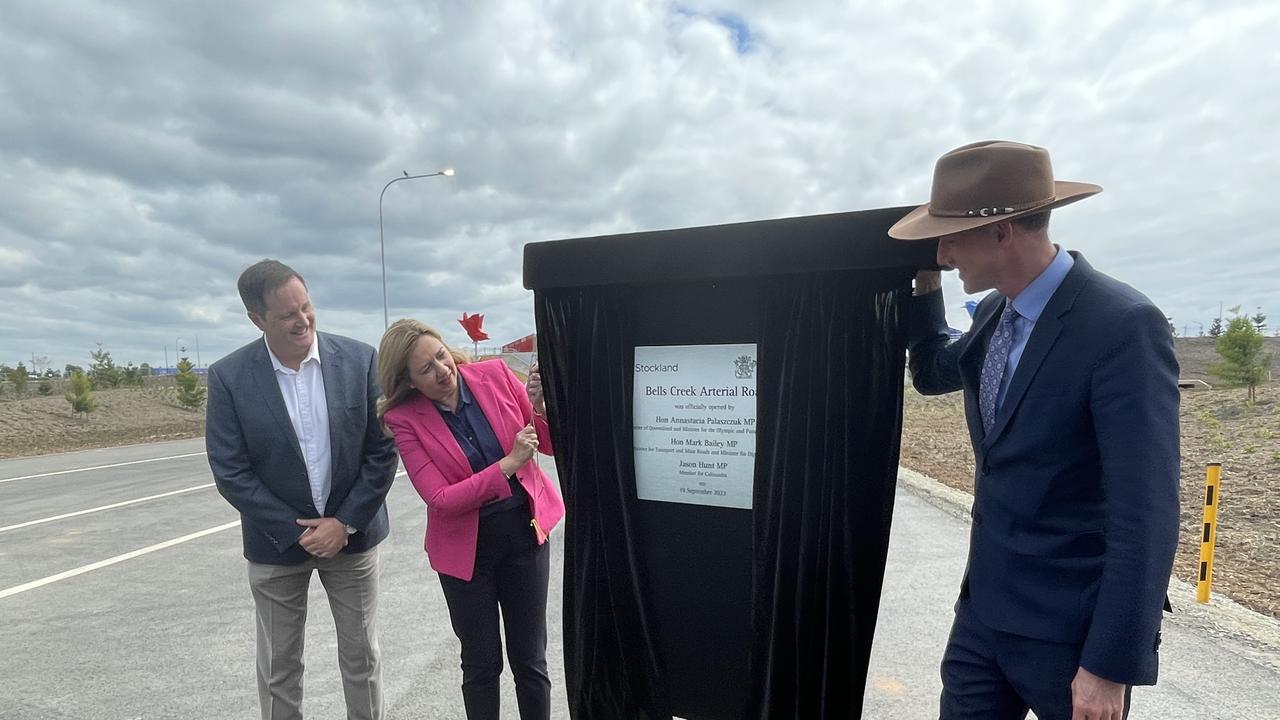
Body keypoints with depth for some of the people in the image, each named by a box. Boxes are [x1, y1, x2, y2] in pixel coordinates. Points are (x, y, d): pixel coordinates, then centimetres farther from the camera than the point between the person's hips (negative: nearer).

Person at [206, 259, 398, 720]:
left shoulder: (360, 360, -10)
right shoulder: (229, 376, -11)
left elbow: (382, 451, -8)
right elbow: (230, 471, -10)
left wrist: (345, 523, -12)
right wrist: (295, 531, -12)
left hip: (352, 532, 0)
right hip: (276, 542, 0)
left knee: (362, 657, 14)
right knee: (278, 667, 16)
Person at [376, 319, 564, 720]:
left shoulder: (495, 374, -9)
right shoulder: (405, 418, -13)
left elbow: (549, 444, -2)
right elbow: (441, 498, -18)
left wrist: (541, 405, -22)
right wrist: (509, 463, -24)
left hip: (524, 531, 2)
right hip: (466, 546, -1)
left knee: (529, 659, 13)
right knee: (481, 663, 15)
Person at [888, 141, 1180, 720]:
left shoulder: (1123, 325, -20)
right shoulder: (994, 313, 3)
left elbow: (1146, 514, -21)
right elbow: (933, 374, 21)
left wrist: (1110, 666, -19)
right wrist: (925, 286, 6)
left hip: (1071, 631, -6)